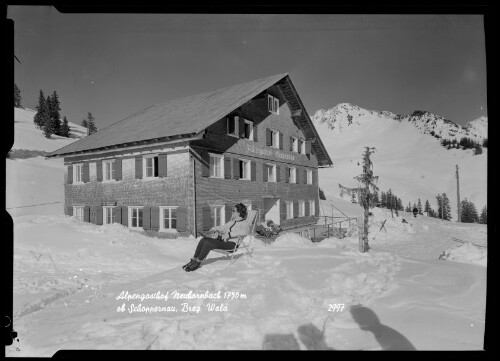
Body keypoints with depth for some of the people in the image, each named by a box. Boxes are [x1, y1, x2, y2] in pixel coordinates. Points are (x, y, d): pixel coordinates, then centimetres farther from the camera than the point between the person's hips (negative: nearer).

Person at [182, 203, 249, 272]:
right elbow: (223, 227, 34)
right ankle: (193, 260, -11)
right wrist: (214, 229, 17)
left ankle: (197, 263, -15)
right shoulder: (232, 222, 24)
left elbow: (244, 231, -24)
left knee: (208, 242, -26)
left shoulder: (244, 224, -2)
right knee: (203, 239, -14)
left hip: (231, 244, -8)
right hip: (222, 240, 8)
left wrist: (229, 234, -29)